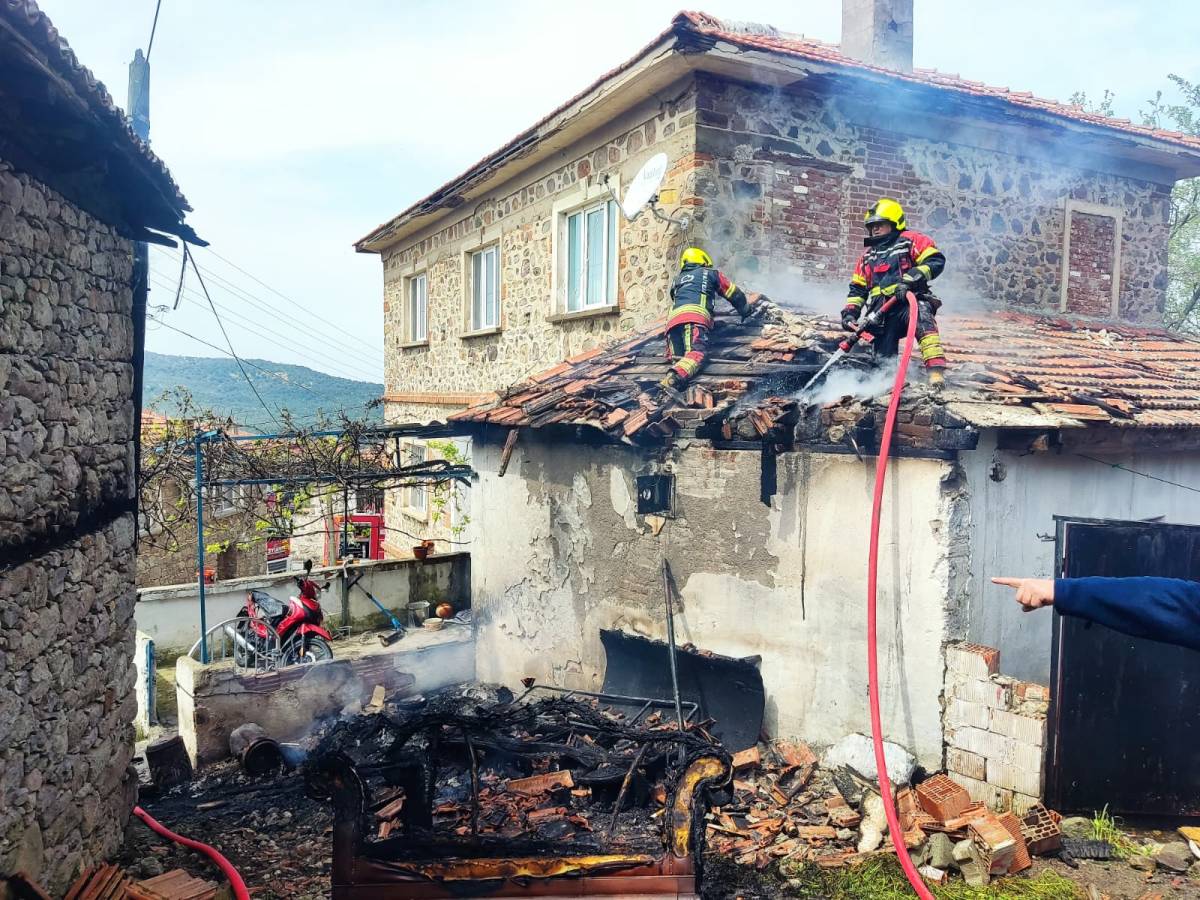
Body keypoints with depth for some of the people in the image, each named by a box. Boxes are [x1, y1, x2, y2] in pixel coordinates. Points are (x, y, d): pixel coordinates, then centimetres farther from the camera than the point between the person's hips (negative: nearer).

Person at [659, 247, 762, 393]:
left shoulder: (677, 280, 38)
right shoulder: (711, 273, 27)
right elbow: (734, 294, 32)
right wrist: (747, 310, 50)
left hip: (673, 319, 6)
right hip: (695, 317, -6)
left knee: (677, 358, -1)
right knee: (696, 354, -23)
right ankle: (673, 379, -50)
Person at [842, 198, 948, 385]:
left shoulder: (910, 241, 8)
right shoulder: (868, 255, 26)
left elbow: (936, 260, -5)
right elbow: (857, 289, 29)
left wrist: (912, 277, -19)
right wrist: (850, 312, 13)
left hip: (910, 302, -7)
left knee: (921, 315, -38)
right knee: (883, 359, 1)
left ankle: (936, 371, -49)